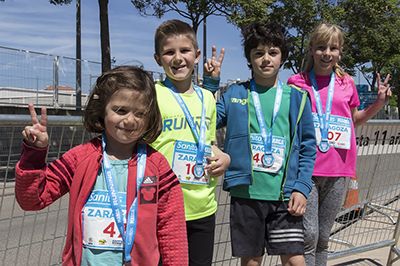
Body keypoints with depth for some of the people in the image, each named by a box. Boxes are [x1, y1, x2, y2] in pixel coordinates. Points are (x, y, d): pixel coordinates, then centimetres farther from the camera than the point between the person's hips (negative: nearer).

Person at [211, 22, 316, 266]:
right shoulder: (235, 94, 4)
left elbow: (308, 147, 5)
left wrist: (302, 188, -5)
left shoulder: (297, 97, 4)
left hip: (285, 195, 0)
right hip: (246, 193, 0)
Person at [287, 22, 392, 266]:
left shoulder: (347, 83, 9)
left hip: (337, 170, 3)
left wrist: (379, 103, 8)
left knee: (323, 237, 13)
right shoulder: (297, 83, 1)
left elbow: (354, 120, 22)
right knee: (308, 235, -4)